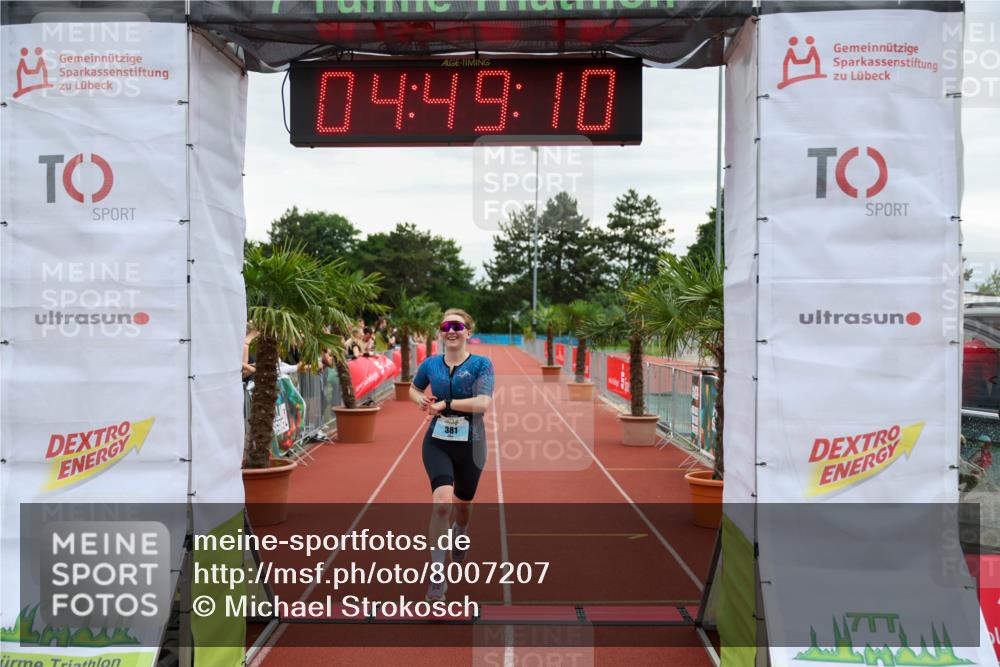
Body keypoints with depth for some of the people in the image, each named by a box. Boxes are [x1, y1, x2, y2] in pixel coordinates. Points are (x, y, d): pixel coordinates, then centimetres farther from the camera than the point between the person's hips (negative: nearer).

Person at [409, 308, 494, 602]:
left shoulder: (481, 364, -9)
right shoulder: (430, 364, 1)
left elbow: (483, 403, -22)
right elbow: (413, 389, 20)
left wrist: (445, 405, -21)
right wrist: (421, 400, -2)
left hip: (470, 445, 0)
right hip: (437, 443, 0)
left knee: (463, 504, 19)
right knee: (442, 501, -22)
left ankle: (459, 538, 56)